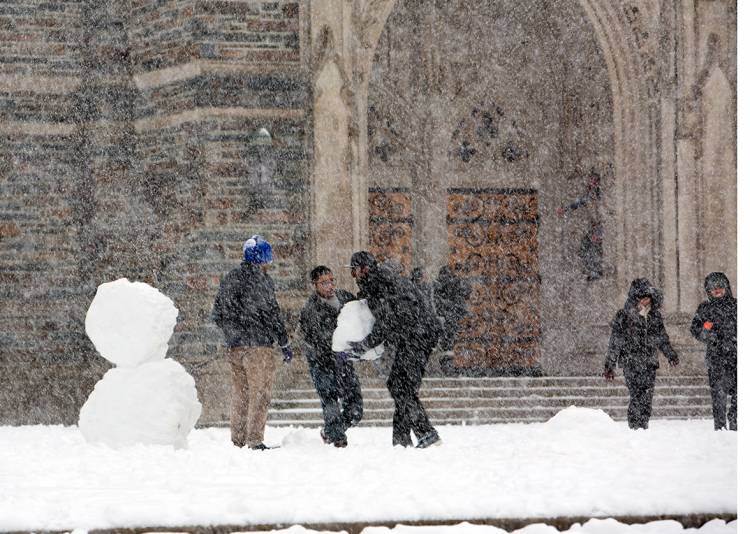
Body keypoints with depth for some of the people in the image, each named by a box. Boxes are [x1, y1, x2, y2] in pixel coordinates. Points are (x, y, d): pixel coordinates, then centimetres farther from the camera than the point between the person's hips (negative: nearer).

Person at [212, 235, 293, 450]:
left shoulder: (229, 279, 12)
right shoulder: (261, 279, -9)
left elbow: (217, 314, 17)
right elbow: (272, 314, -10)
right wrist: (284, 344, -3)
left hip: (234, 345, 7)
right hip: (258, 344, -7)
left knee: (240, 394, 13)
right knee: (260, 394, -4)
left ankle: (238, 440, 14)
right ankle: (255, 440, -9)